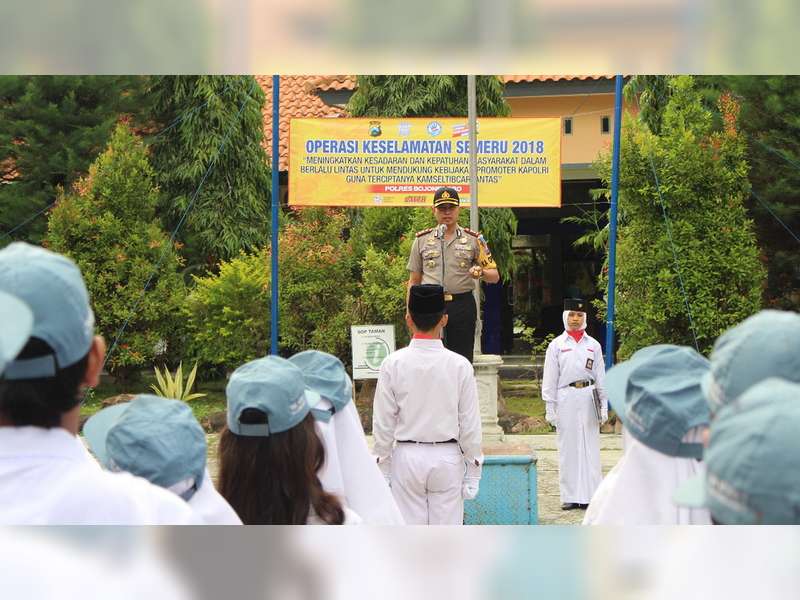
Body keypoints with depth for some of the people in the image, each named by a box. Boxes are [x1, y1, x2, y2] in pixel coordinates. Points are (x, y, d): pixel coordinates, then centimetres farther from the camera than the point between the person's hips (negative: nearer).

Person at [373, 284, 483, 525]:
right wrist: (473, 470, 8)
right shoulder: (460, 365, -7)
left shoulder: (393, 364, -7)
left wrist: (383, 467, 8)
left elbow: (383, 423, -3)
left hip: (406, 457, 0)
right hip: (448, 458, 0)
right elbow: (470, 425, -2)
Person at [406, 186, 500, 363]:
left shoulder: (473, 240, 8)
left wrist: (481, 273, -14)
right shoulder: (421, 240, 11)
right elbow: (414, 280, 14)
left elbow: (495, 276, 8)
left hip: (462, 305, 0)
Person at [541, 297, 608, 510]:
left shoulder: (593, 345, 10)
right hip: (566, 399, -1)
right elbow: (550, 380, 4)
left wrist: (604, 405, 5)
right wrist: (549, 408, -1)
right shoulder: (556, 345, 6)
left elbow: (601, 377, 11)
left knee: (590, 447, 1)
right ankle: (570, 496, 8)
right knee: (568, 447, 2)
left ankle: (589, 495, 7)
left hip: (588, 398, 1)